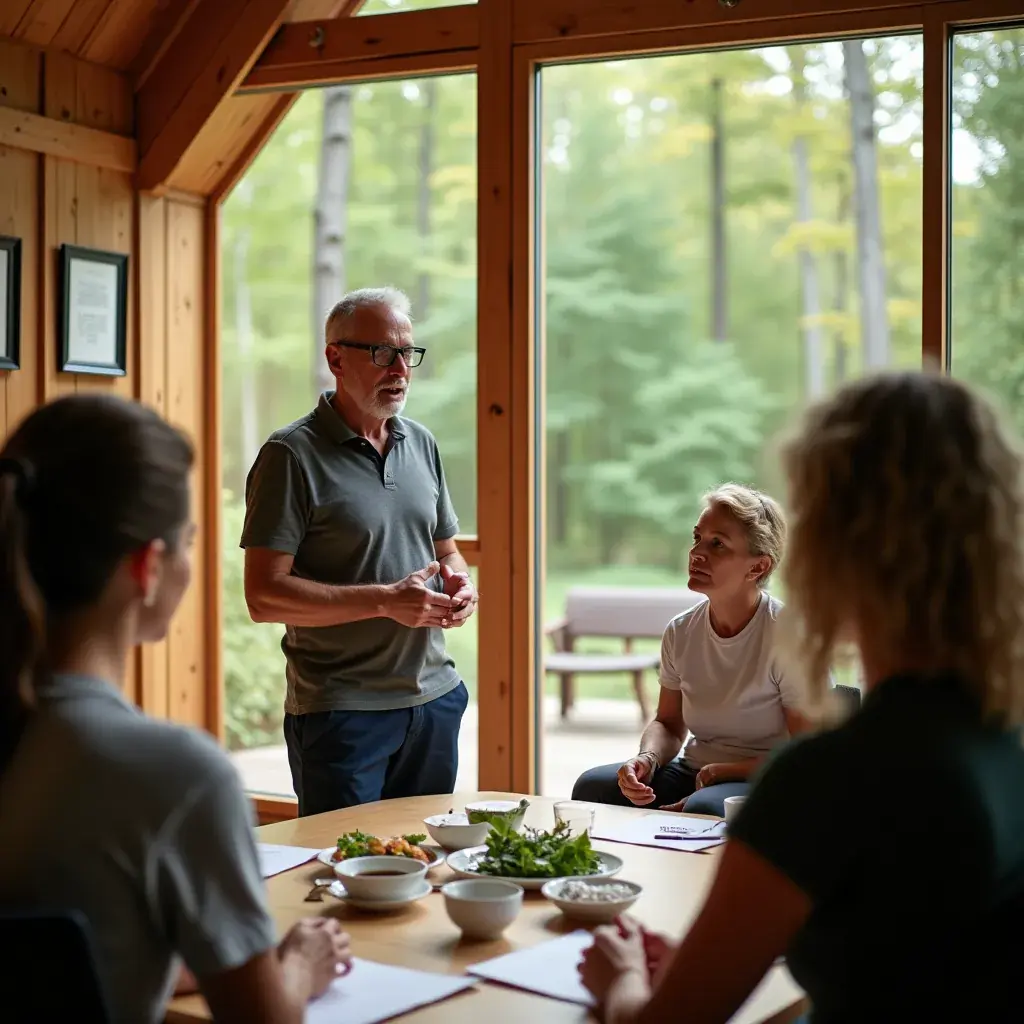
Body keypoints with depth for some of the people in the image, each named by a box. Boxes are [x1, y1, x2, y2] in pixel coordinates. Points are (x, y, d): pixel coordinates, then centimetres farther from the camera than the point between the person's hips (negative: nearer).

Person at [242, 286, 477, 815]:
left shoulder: (421, 444, 11)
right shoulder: (292, 455, -10)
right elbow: (263, 596, -15)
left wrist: (459, 584, -2)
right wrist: (385, 601, -20)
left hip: (435, 698, 6)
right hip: (341, 710, -6)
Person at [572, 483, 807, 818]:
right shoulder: (681, 632, 3)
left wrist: (719, 772, -18)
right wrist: (647, 758, -7)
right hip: (694, 772, 6)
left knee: (703, 809, -37)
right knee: (592, 786, -15)